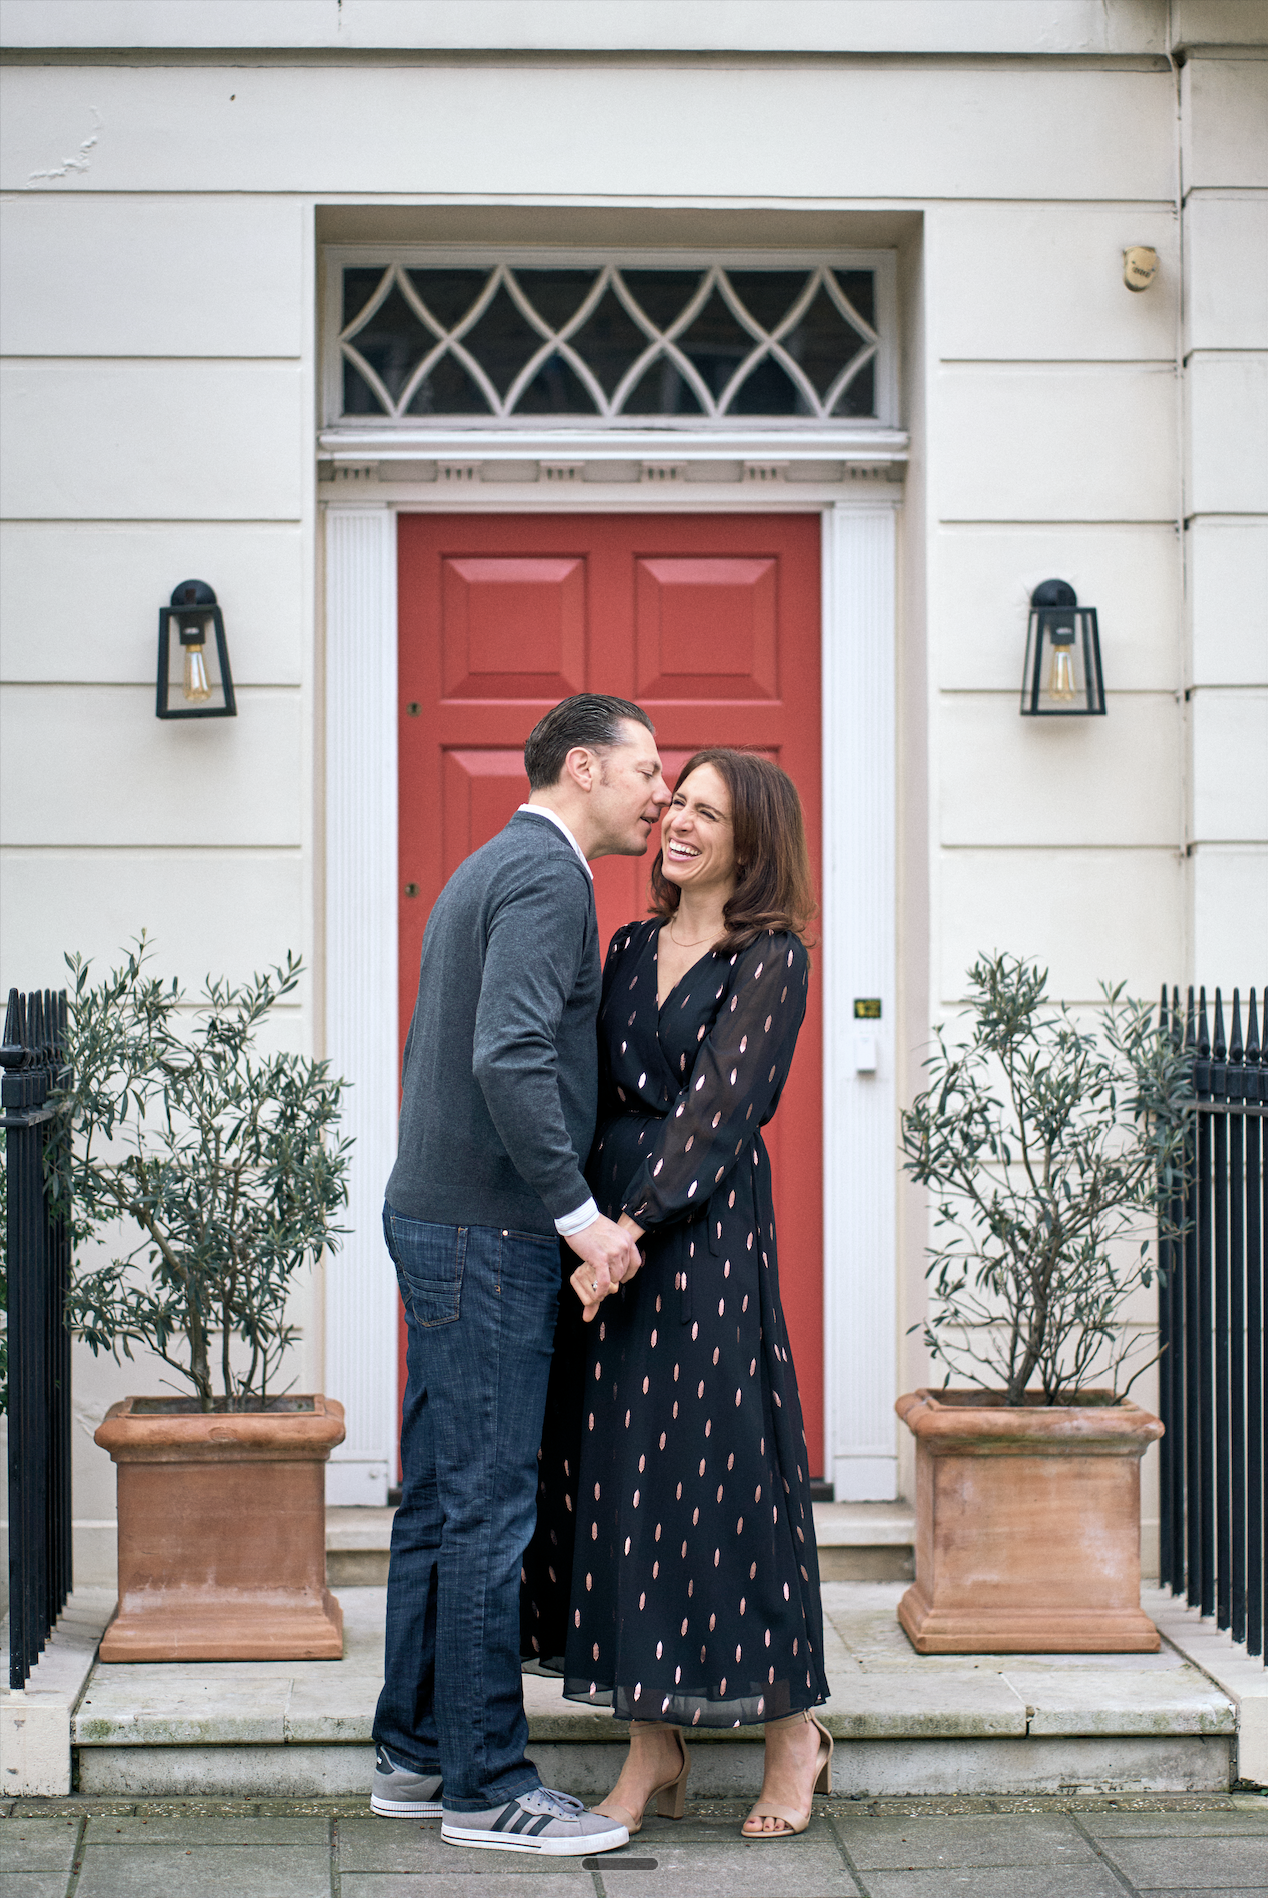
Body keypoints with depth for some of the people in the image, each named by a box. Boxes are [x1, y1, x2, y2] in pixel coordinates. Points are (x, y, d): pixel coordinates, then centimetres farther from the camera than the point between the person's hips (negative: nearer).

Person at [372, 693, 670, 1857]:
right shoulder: (546, 874, -12)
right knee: (489, 1509, -5)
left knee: (441, 1500, 13)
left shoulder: (489, 870, 19)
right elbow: (510, 1058, -25)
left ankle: (415, 1756, 21)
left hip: (441, 1217, 10)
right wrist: (578, 1212, -22)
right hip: (488, 1234, -10)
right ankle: (487, 1788, 0)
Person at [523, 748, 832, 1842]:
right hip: (607, 1219, 7)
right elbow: (598, 1093, 15)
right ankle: (653, 1750, 15)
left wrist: (631, 1226, -22)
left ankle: (793, 1731, 15)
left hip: (707, 1230, -6)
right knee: (612, 1474, 6)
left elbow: (718, 1106, -15)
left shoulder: (773, 961, -5)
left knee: (717, 1467, -2)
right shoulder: (633, 947, 15)